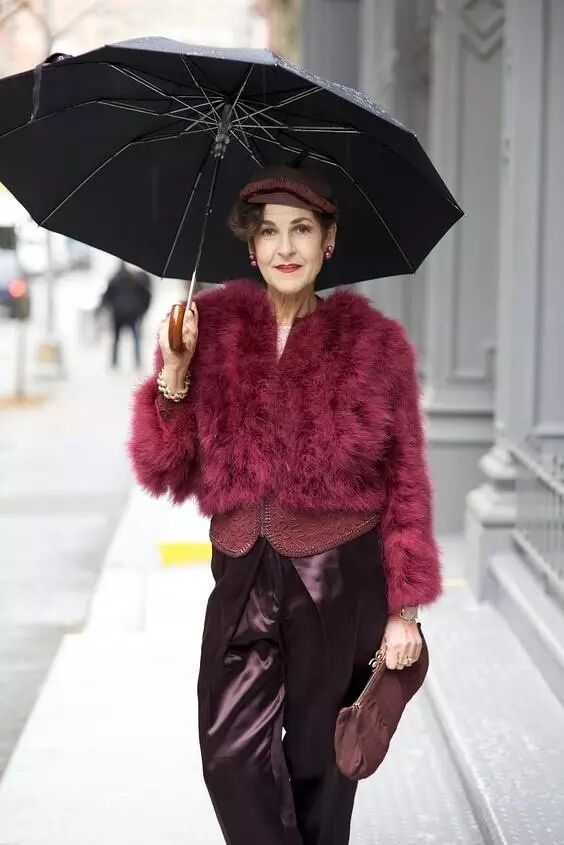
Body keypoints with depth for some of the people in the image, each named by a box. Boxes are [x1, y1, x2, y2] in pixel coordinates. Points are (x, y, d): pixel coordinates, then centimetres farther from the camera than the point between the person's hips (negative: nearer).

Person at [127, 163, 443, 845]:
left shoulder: (375, 344, -2)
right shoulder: (211, 329, 3)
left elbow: (405, 483, 1)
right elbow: (166, 474, 3)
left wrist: (404, 608, -2)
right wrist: (174, 378, -12)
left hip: (340, 581, -1)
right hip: (243, 580, 2)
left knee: (317, 762, 8)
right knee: (232, 758, -9)